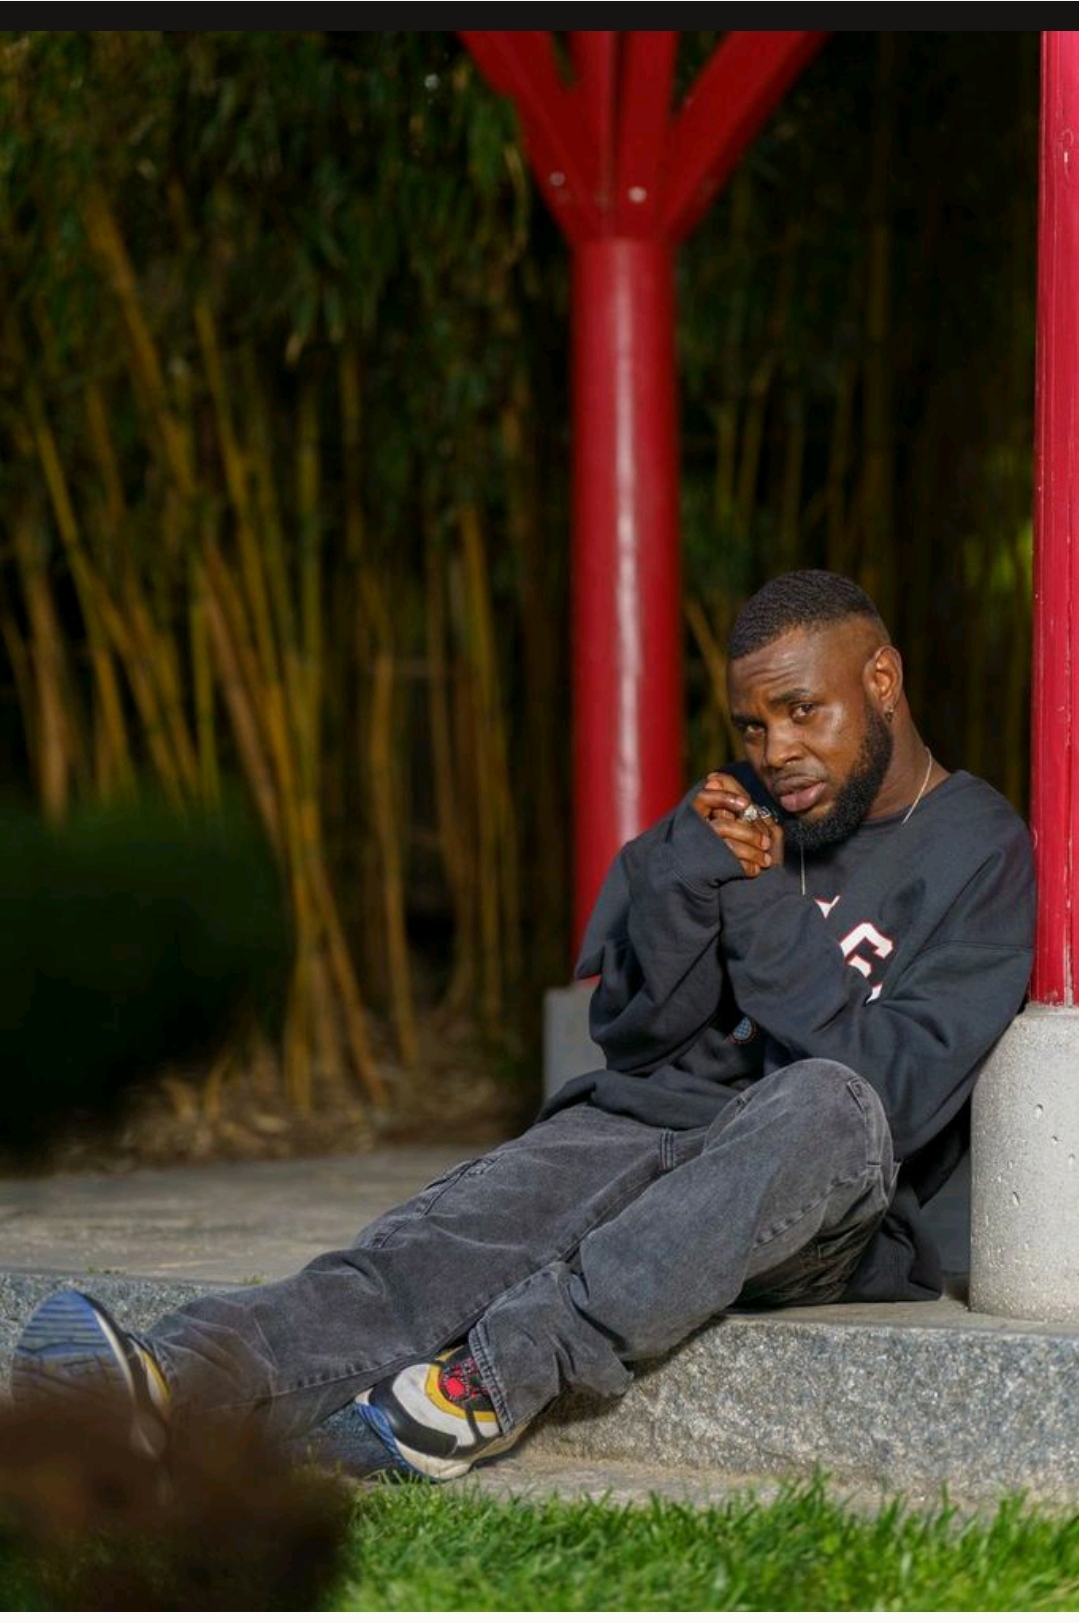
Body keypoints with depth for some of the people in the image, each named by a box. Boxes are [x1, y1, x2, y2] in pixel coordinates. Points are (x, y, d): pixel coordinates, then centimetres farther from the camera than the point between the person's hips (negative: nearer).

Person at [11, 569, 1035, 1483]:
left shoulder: (983, 857, -2)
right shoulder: (739, 813, 15)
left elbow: (894, 1091, -13)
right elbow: (632, 1033, 8)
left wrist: (763, 903, -11)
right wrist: (698, 871, -9)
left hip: (818, 1217, -4)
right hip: (635, 1131, 4)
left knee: (829, 1104, -39)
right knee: (436, 1249, -25)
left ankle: (502, 1371, -48)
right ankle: (182, 1384, -52)